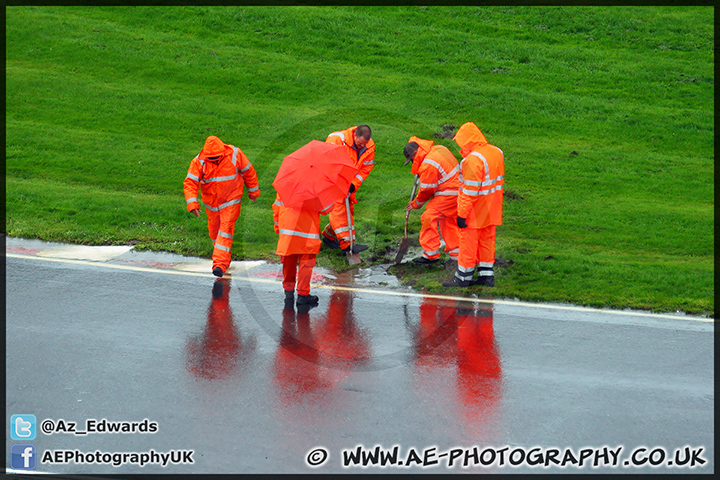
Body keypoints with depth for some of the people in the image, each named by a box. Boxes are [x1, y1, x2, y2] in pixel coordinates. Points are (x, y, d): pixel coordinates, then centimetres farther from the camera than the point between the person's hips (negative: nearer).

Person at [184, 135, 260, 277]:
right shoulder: (199, 162, -19)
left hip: (231, 201, -3)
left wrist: (253, 191, 10)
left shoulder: (235, 155, -18)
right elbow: (190, 183, -22)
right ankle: (225, 256, 41)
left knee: (226, 230, -14)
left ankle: (220, 264, -19)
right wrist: (192, 203, -35)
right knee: (214, 231, 15)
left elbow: (248, 172, -2)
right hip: (211, 203, 3)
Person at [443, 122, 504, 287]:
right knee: (487, 240, 17)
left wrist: (462, 214, -18)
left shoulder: (473, 159, -24)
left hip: (475, 212, -8)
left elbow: (470, 191, -23)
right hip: (492, 211, 8)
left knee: (468, 242, 4)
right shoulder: (497, 152, 3)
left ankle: (463, 277, 14)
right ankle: (487, 274, 23)